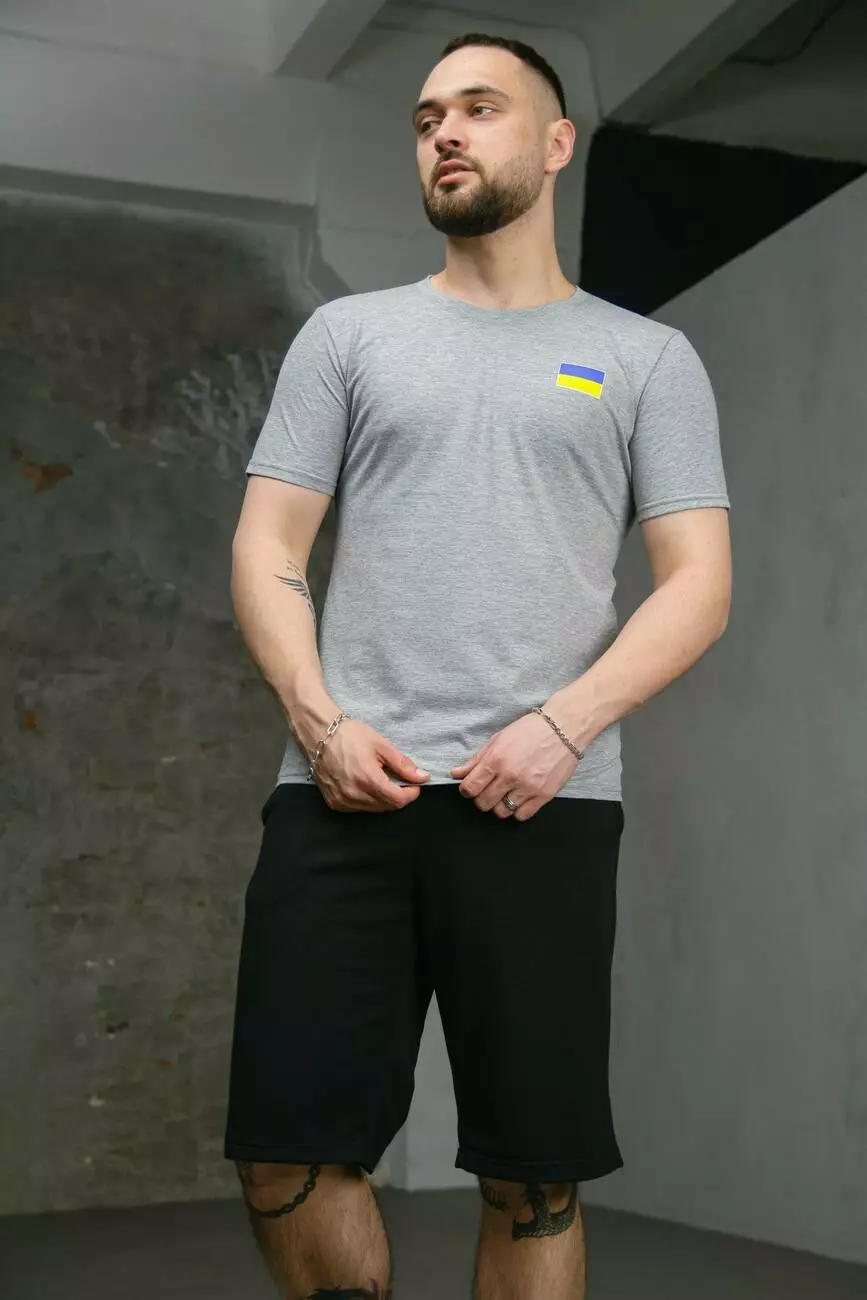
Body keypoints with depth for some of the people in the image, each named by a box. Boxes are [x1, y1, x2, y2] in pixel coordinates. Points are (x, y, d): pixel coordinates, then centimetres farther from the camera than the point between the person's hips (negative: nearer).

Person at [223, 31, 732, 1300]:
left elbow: (699, 580, 4)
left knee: (534, 1171, 3)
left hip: (541, 805, -1)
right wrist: (319, 717, -7)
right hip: (342, 791, 2)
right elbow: (267, 544, 10)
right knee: (289, 1147, -1)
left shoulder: (648, 360, 12)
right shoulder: (348, 333, 16)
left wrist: (564, 724, -12)